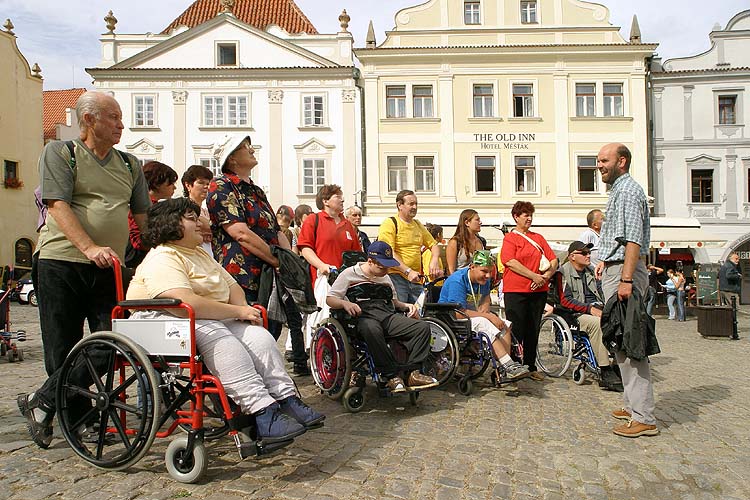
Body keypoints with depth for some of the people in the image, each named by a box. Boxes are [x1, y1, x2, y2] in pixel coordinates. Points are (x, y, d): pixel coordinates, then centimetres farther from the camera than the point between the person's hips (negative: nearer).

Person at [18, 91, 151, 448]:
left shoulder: (129, 164, 16)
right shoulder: (59, 153, 3)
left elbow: (143, 214, 17)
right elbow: (58, 205, -10)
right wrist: (89, 247, -24)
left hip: (110, 269, 4)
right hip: (62, 262, -4)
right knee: (63, 350, 3)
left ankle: (40, 404, 14)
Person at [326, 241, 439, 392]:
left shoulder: (385, 278, 29)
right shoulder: (349, 274, 10)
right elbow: (330, 299, 4)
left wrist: (407, 306, 13)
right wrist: (344, 303, -18)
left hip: (389, 316, 6)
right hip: (364, 316, -5)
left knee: (423, 327, -19)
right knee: (372, 330, -43)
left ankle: (412, 373, -22)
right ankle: (392, 376, -33)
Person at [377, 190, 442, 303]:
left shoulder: (418, 225, 18)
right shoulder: (389, 223, -5)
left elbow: (434, 244, 24)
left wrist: (434, 261, 2)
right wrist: (408, 271, -23)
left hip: (416, 280, 7)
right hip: (396, 277, -7)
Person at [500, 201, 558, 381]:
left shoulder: (538, 238, 17)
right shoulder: (510, 238, 0)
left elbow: (553, 260, 14)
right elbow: (511, 262, -13)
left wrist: (547, 275, -6)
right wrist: (534, 276, -15)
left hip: (538, 290, 5)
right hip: (515, 291, -5)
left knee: (533, 331, 10)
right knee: (516, 330, -3)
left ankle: (531, 367, 19)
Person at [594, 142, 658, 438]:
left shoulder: (628, 190, -11)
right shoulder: (618, 190, 21)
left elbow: (633, 238, -20)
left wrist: (626, 278, -26)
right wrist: (606, 260, 18)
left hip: (625, 271, -11)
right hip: (615, 270, 11)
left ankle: (643, 417, -7)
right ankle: (633, 404, 23)